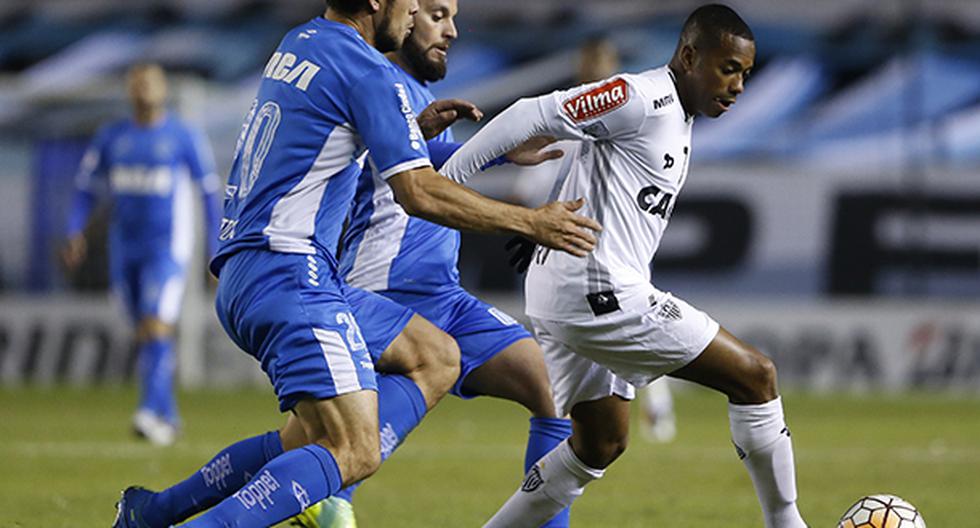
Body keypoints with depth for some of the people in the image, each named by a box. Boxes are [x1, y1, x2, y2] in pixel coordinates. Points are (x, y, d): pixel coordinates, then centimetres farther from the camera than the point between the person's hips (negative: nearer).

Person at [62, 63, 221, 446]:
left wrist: (217, 252, 0)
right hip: (125, 251, 5)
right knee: (146, 336, 10)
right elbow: (86, 188, 12)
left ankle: (151, 412, -29)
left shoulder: (184, 137, -2)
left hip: (167, 249, -5)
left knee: (156, 330, -20)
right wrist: (75, 233, -4)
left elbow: (210, 191, 2)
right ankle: (169, 417, 21)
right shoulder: (111, 138, 8)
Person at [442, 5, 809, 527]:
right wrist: (443, 178, -19)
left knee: (602, 441, 20)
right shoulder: (643, 98, -14)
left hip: (568, 297, 11)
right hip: (598, 293, -11)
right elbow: (534, 114, -18)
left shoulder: (674, 113, 17)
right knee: (756, 376, -6)